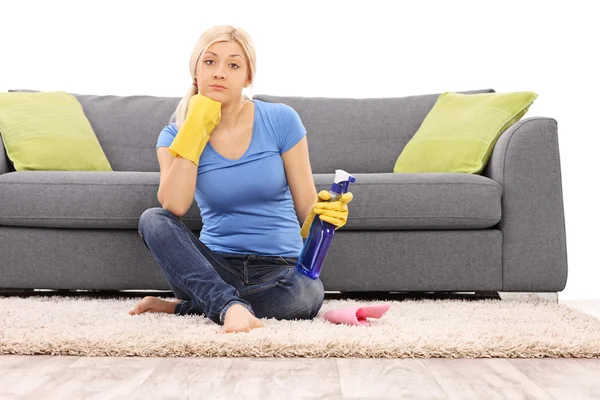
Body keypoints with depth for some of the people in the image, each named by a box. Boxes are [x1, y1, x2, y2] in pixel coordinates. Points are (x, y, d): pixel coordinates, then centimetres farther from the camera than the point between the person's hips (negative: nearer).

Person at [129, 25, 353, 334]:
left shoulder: (280, 120, -3)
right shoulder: (176, 134, 1)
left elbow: (306, 206, 1)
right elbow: (174, 206, -19)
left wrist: (323, 214, -23)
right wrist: (195, 129, -15)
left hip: (279, 268, -1)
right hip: (215, 266, 1)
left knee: (306, 294, -35)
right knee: (152, 220, -24)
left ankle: (187, 306, -15)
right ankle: (230, 305, -38)